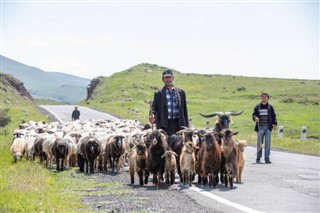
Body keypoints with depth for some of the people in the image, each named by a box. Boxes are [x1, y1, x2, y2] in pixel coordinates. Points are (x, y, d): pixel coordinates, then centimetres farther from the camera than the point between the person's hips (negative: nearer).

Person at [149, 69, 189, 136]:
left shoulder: (181, 92, 15)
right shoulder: (158, 93, 9)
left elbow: (184, 110, 14)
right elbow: (154, 107, 2)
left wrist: (186, 126, 9)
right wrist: (152, 116, -20)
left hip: (178, 124, 2)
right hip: (165, 125, -2)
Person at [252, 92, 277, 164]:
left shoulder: (270, 107, 9)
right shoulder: (257, 107, 9)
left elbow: (274, 116, 8)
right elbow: (254, 114, 8)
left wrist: (274, 123, -5)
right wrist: (255, 118, -15)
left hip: (268, 127, 0)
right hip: (260, 127, 0)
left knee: (268, 143, -3)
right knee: (259, 143, 1)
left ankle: (267, 158, 2)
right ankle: (258, 158, 10)